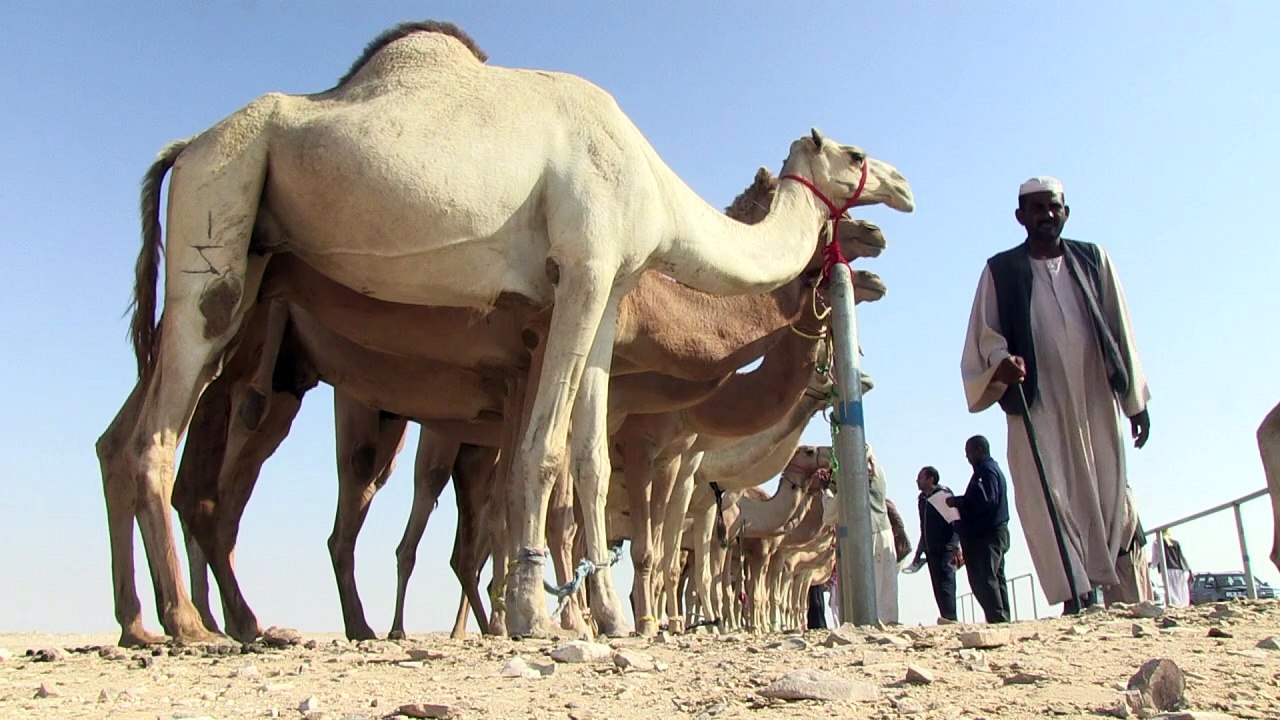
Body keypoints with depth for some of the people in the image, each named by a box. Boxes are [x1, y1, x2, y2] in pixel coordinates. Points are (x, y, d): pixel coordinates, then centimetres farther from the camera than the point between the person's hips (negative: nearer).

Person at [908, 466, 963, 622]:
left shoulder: (943, 494, -7)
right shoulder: (922, 499, 17)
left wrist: (956, 548, -22)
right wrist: (918, 553, 23)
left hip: (945, 550, -8)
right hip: (931, 551, 8)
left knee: (945, 585, -15)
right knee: (938, 587, 7)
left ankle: (950, 619, -19)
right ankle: (947, 619, 10)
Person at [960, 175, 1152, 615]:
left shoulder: (1092, 260, 14)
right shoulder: (1001, 270, 7)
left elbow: (1120, 330, 12)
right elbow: (985, 332, 2)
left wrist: (1136, 398, 9)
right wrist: (1001, 360, -21)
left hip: (1095, 397, 2)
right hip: (1036, 401, -2)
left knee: (1108, 494, 1)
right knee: (1047, 498, -9)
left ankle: (1110, 589, 11)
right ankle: (1075, 596, -6)